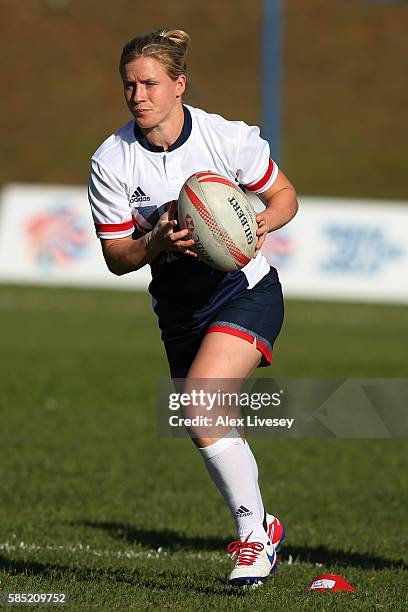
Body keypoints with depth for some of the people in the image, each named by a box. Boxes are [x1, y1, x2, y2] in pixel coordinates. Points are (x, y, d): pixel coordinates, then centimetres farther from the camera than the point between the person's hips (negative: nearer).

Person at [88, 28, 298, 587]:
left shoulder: (228, 138, -14)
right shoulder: (111, 161, -9)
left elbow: (284, 194, 2)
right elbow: (116, 257, -4)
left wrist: (261, 222, -19)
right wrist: (159, 242, -24)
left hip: (246, 292, -4)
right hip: (179, 306, 4)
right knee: (208, 431, 8)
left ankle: (252, 531, -14)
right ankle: (263, 527, 32)